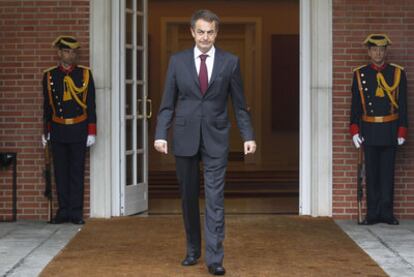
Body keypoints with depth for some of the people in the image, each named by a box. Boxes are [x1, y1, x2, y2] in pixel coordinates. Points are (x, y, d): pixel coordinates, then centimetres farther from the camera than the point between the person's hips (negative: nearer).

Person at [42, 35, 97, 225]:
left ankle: (76, 213, 7)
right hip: (58, 131, 1)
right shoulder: (49, 76, 5)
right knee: (60, 172, 5)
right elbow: (47, 106, 10)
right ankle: (63, 211, 12)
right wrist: (46, 131, 9)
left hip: (78, 131, -1)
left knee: (77, 172, 2)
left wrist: (91, 132, -3)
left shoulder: (85, 74, 2)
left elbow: (91, 106, 2)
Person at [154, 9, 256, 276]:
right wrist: (161, 134, -5)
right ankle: (193, 250, 24)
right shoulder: (178, 61, 3)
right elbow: (168, 103, 4)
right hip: (185, 137, 2)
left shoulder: (230, 62, 1)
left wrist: (248, 136, -2)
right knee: (189, 197, 10)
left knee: (215, 199, -6)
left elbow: (240, 104, 4)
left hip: (216, 139, -1)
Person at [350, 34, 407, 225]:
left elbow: (403, 105, 3)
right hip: (369, 130, 0)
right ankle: (372, 213, 9)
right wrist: (354, 130, -3)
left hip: (390, 130, 0)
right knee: (371, 173, 3)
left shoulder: (397, 73, 4)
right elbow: (355, 105, 5)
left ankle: (386, 212, 10)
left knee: (387, 172, 4)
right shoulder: (360, 74, 4)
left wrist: (402, 131, -2)